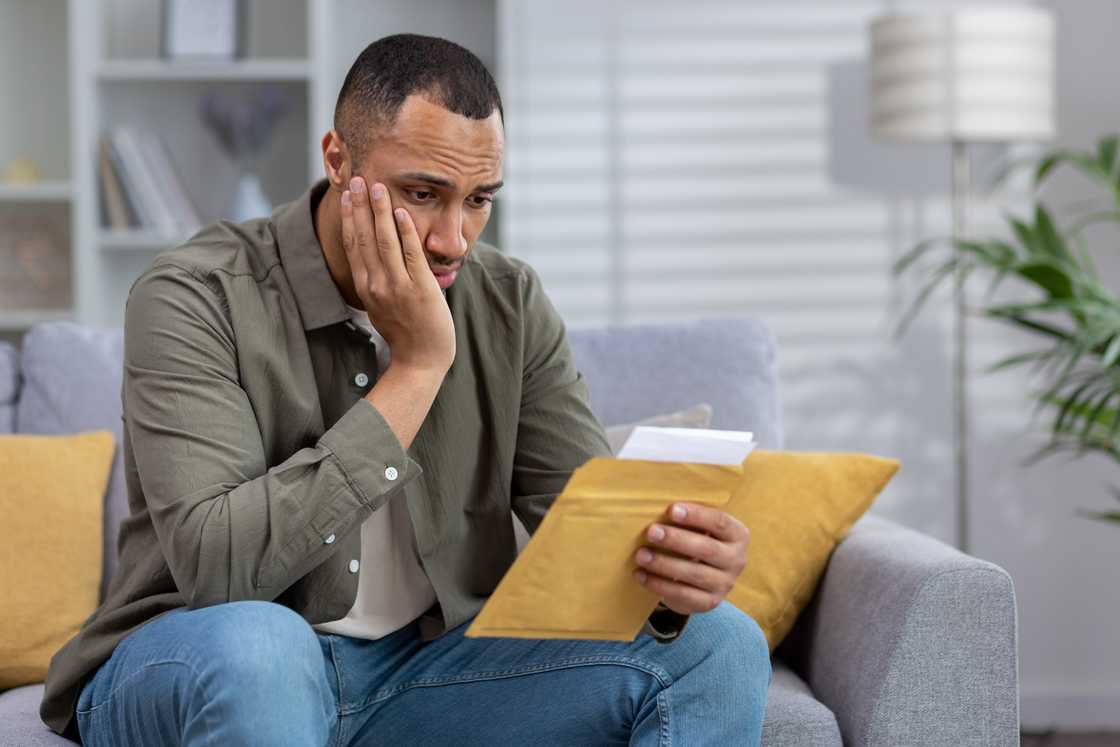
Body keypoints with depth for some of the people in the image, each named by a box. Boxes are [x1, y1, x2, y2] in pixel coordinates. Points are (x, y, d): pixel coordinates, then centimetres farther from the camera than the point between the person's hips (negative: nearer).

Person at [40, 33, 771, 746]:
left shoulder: (510, 304, 0)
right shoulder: (196, 299, -16)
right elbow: (216, 565, -27)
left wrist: (670, 560, -29)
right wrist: (416, 368, -24)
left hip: (424, 672, 4)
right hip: (186, 678, -3)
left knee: (720, 645, -12)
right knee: (253, 642, -39)